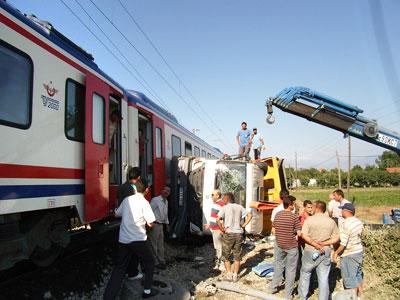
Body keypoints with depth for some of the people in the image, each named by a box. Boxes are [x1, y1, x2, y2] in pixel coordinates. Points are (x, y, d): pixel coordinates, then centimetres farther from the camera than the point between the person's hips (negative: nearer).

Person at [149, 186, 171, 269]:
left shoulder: (166, 202, 12)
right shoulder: (155, 200, -14)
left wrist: (167, 223, 22)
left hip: (161, 225, 9)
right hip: (154, 225, -8)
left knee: (161, 244, 17)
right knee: (154, 244, 1)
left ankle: (161, 261, 28)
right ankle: (157, 262, 11)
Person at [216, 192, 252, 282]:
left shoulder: (224, 208, -7)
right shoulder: (239, 207, 5)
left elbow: (218, 219, -20)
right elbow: (249, 215, 4)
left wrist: (222, 229, -8)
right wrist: (243, 225, 4)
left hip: (228, 234, -3)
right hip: (239, 234, 4)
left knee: (226, 256, 13)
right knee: (237, 256, 15)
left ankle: (229, 274, 8)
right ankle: (235, 275, 14)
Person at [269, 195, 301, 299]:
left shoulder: (277, 215, -3)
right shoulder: (294, 217, -18)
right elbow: (299, 233, -15)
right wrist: (294, 233, 5)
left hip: (279, 245, 4)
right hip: (291, 246, -4)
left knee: (278, 266, 21)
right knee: (290, 270, 10)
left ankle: (273, 288, 30)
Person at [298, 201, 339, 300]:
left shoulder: (309, 219, -10)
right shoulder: (331, 221, 0)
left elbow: (304, 235, -17)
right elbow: (336, 238, -1)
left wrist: (316, 245, -15)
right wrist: (324, 244, -9)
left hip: (310, 251, -2)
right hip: (325, 252, 2)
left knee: (305, 273, 16)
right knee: (323, 278, 9)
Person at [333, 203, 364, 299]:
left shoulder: (346, 224, -24)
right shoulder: (358, 222, 0)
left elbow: (343, 244, -22)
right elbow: (359, 236, 10)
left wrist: (336, 252, -9)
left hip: (349, 255, -9)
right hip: (359, 251, 9)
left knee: (350, 280, 5)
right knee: (358, 276, 21)